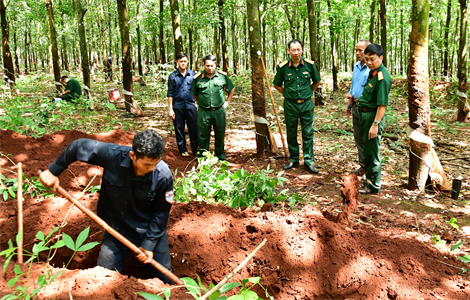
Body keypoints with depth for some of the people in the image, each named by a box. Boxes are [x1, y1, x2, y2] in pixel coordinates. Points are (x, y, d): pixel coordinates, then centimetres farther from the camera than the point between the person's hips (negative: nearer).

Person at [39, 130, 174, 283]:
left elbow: (161, 212, -13)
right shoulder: (112, 155, -25)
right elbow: (79, 146, -8)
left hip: (151, 230, -1)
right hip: (117, 228, 1)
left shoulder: (163, 176, -26)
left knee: (163, 281, 6)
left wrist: (149, 244, -13)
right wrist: (52, 171, -3)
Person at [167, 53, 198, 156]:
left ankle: (196, 149, 12)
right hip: (178, 106, 0)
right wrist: (170, 109, -1)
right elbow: (170, 94, 3)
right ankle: (183, 150, 18)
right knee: (179, 129, 6)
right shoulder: (172, 76, 2)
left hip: (190, 105, 0)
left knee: (194, 128, 0)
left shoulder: (193, 74, 5)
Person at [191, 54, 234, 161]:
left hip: (219, 111, 1)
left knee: (220, 133, 12)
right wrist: (199, 103, 7)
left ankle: (220, 155, 28)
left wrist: (227, 102, 10)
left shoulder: (222, 76, -1)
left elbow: (231, 89, 14)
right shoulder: (197, 78, -3)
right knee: (203, 134, 6)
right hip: (203, 111, -1)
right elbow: (194, 93, 12)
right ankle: (202, 155, 20)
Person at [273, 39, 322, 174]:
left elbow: (317, 82, 12)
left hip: (307, 104, 0)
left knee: (308, 133, 2)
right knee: (291, 133, 9)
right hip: (290, 105, 0)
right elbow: (276, 85, 9)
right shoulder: (283, 67, -5)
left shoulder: (309, 65, -3)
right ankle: (293, 160, 22)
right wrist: (287, 94, 4)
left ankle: (309, 162, 9)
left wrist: (307, 92, 9)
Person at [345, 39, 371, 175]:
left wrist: (356, 98, -19)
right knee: (358, 137, 15)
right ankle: (363, 165, 27)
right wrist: (349, 104, 22)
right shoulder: (356, 66, 13)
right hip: (356, 106, 9)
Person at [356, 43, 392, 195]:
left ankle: (373, 186, 10)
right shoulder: (372, 72, 11)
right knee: (367, 149, 19)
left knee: (372, 151, -1)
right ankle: (369, 178, 33)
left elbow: (382, 104, -24)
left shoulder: (382, 77, -19)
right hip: (364, 114, 10)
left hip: (373, 115, -10)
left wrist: (375, 124, -26)